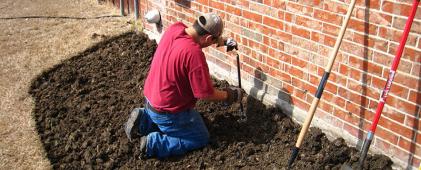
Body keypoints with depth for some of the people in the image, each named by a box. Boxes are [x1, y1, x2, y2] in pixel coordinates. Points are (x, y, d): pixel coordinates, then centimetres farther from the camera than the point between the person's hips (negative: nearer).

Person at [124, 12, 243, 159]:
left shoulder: (174, 28, -9)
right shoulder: (194, 53, -32)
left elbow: (197, 36, 16)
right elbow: (206, 94, -22)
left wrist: (224, 41, 15)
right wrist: (229, 96, -4)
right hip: (168, 110, -8)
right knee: (201, 139, 9)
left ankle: (143, 120, 16)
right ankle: (153, 143, -4)